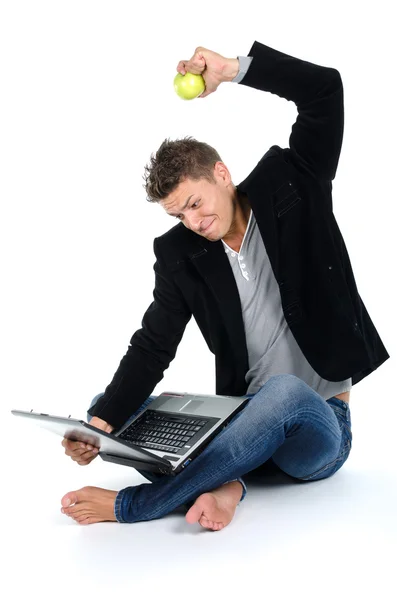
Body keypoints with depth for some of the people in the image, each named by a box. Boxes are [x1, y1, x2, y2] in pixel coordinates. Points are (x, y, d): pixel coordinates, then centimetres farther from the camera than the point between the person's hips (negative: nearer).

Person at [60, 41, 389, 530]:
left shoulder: (290, 187, -4)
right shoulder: (179, 254, -1)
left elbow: (326, 89, -11)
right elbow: (151, 348, -8)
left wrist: (233, 68, -21)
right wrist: (103, 421, -24)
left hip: (320, 424, -3)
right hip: (249, 419, 4)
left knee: (286, 390, -40)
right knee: (112, 406, -10)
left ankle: (129, 506, -36)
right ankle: (223, 485, -31)